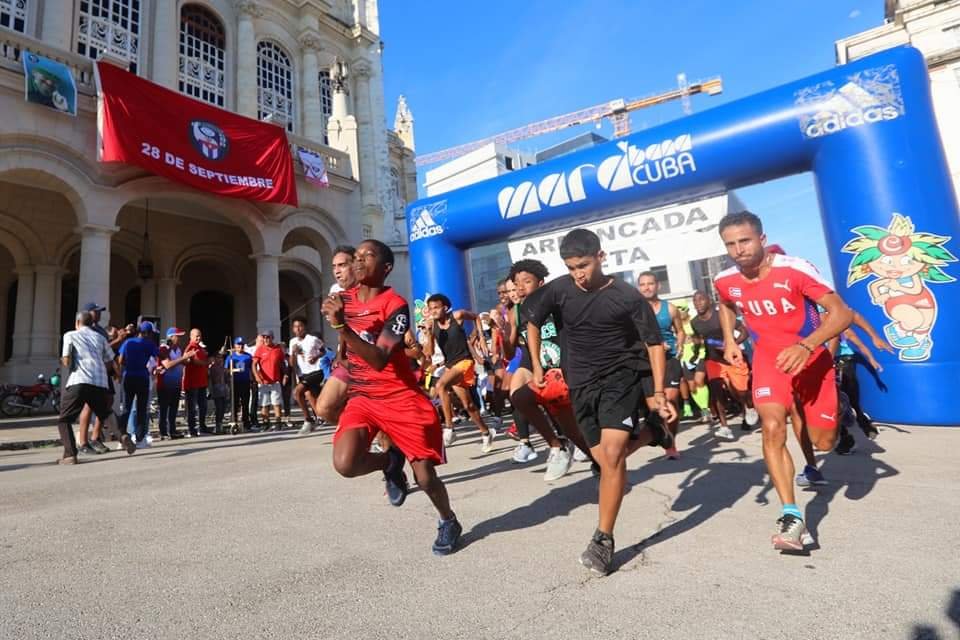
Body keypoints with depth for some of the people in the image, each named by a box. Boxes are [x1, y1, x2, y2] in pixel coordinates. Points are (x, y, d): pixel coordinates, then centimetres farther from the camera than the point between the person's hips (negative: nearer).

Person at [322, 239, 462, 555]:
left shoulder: (395, 305, -14)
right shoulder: (343, 298, 5)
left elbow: (379, 360, -26)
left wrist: (341, 325, -32)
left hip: (401, 398, -4)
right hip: (362, 398, 5)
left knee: (425, 476, -2)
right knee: (345, 464, -23)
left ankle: (449, 522, 31)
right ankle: (390, 462, 12)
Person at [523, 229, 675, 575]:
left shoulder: (627, 296, -11)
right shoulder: (558, 290, -5)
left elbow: (654, 343, -4)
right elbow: (532, 321, 10)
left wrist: (659, 393, -9)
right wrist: (536, 365, 8)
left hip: (621, 377, -3)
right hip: (582, 384, 4)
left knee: (613, 454, -18)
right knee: (607, 460, 7)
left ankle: (603, 539, -3)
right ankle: (651, 433, 39)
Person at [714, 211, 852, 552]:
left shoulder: (794, 269, -24)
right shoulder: (725, 281, -10)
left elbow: (842, 313, -26)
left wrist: (805, 347, -41)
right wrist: (729, 341, 2)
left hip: (812, 358, -1)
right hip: (769, 359, 2)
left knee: (824, 442, 9)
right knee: (772, 427, -22)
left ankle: (804, 413, 47)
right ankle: (792, 515, -15)